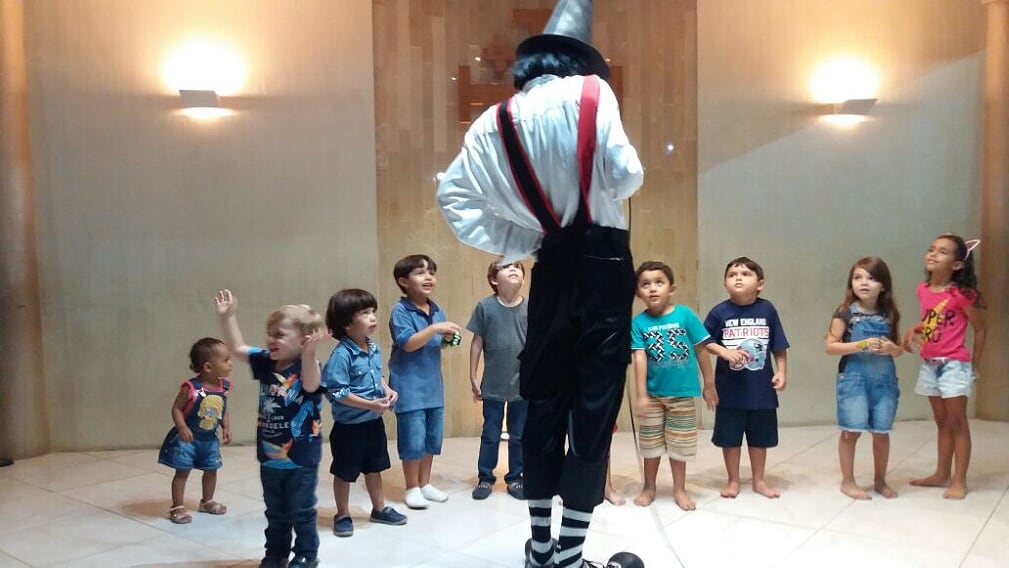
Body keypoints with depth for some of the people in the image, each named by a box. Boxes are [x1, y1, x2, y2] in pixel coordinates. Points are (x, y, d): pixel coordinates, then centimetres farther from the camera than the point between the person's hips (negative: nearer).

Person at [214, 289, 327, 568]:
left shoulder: (307, 366, -21)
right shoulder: (265, 362, -1)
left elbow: (311, 385, -42)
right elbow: (238, 348, 10)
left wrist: (309, 354, -59)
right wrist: (227, 317, 2)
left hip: (301, 458, -6)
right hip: (270, 456, 6)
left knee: (301, 512, 9)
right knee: (275, 512, 21)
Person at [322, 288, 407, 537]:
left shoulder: (374, 349, 0)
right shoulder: (341, 354, -23)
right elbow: (337, 392, -25)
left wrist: (388, 391, -3)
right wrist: (370, 404, -26)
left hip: (374, 422, 7)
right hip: (349, 425, -7)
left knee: (374, 467, 21)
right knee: (344, 472, 11)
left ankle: (379, 509, 38)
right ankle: (343, 515, 28)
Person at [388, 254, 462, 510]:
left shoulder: (436, 310, 6)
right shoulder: (400, 311, -14)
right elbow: (409, 343, -23)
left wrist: (448, 338, -4)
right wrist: (434, 328, -30)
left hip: (433, 384, 7)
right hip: (410, 386, -7)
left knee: (433, 437, 14)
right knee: (413, 439, -1)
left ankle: (425, 484, 28)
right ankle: (412, 488, 15)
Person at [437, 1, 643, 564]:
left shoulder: (499, 120, 6)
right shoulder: (592, 93, -5)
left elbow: (455, 195, 1)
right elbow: (625, 176, -14)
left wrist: (518, 243, 5)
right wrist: (620, 171, 9)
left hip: (552, 263, 4)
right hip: (603, 260, -3)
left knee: (543, 397, 12)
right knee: (594, 400, 2)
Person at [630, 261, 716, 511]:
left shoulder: (685, 314, -11)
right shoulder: (638, 322, -10)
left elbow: (701, 350, -4)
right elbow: (639, 358, -13)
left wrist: (709, 385, 2)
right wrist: (641, 395, -18)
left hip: (682, 393, 0)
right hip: (653, 393, 1)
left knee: (679, 443, 12)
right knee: (650, 442, 14)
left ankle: (679, 489, 30)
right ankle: (649, 487, 32)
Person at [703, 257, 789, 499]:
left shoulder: (767, 310, -6)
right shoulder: (720, 312, -9)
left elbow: (779, 346, 2)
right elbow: (705, 342, -4)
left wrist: (781, 372, -3)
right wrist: (724, 352, -19)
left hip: (761, 387, 1)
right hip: (730, 387, -1)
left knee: (759, 436, 16)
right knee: (730, 436, 11)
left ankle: (759, 480, 34)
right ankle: (733, 480, 29)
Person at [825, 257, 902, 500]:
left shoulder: (889, 315, 5)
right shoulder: (846, 313, -6)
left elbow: (899, 349, 13)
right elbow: (831, 346, -9)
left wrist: (891, 348, -11)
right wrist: (860, 345, -21)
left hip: (884, 379, 4)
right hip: (853, 378, -3)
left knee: (881, 432, 10)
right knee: (851, 431, 0)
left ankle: (880, 480, 27)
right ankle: (848, 481, 14)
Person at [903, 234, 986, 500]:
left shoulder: (961, 294, -16)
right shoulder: (923, 290, 2)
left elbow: (979, 329, -6)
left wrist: (975, 364, 0)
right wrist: (914, 330, -1)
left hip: (954, 364, -7)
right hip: (930, 365, 7)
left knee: (957, 423, 3)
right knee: (942, 423, 17)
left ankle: (959, 481, 11)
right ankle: (942, 474, 27)